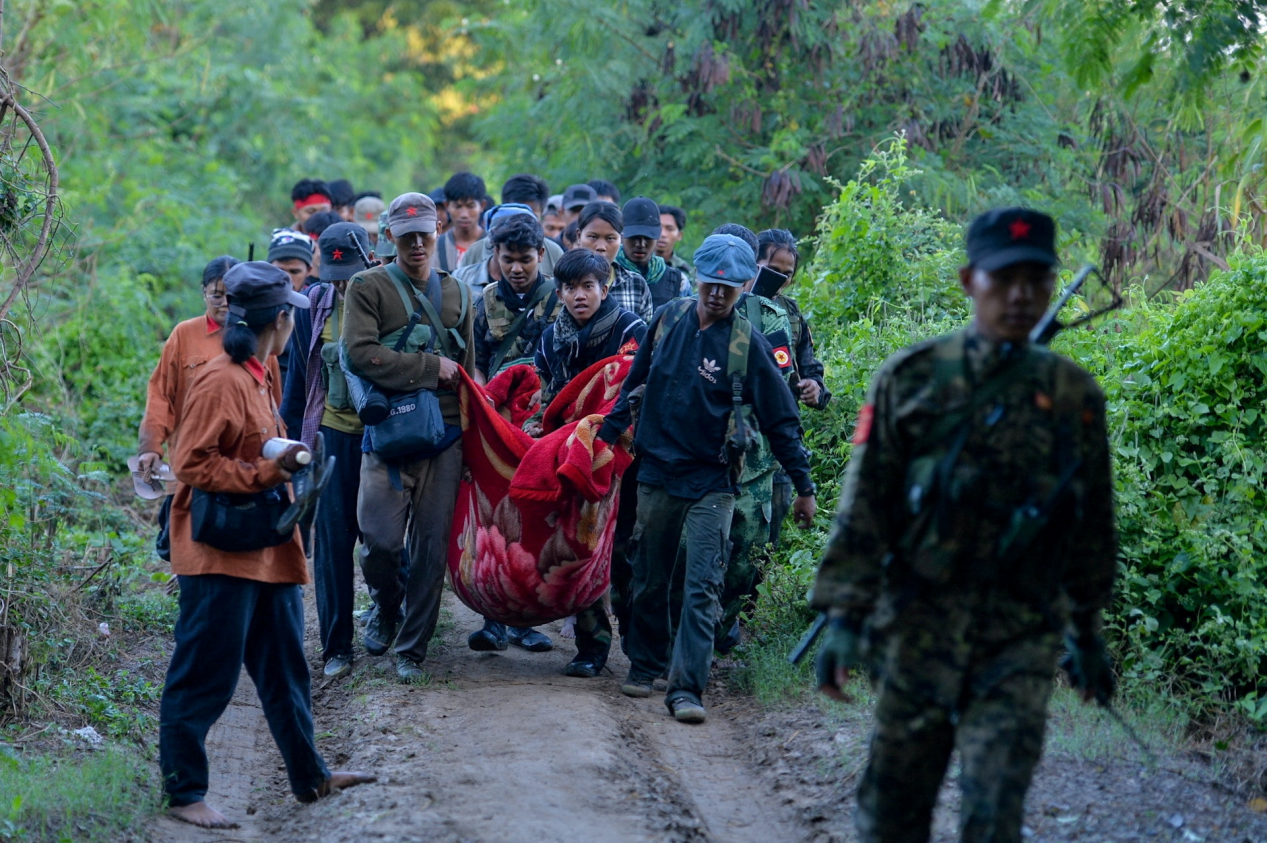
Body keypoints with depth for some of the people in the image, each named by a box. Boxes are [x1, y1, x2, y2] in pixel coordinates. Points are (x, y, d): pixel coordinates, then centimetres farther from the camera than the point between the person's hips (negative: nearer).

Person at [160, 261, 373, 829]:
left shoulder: (260, 377, 11)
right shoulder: (221, 381, -17)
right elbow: (192, 464, -19)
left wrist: (286, 462, 8)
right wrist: (266, 473, -22)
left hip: (266, 549, 10)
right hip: (221, 553, -10)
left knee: (284, 668, 17)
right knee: (204, 677, -3)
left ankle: (308, 776, 27)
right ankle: (183, 793, 5)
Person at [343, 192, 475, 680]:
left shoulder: (456, 293, 16)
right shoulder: (368, 288, 1)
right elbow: (361, 354, -14)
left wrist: (469, 435, 15)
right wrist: (430, 368, -11)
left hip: (444, 437, 3)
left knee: (431, 545, 2)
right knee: (380, 539, -11)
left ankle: (412, 648, 12)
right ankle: (386, 606, 21)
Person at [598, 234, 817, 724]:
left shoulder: (747, 344, -8)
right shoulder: (667, 320, 1)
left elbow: (780, 421, -3)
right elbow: (633, 385, 14)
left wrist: (803, 486, -3)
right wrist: (605, 437, 14)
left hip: (711, 482, -3)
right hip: (657, 473, 3)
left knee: (702, 587, -9)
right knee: (650, 580, 13)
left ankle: (686, 688, -9)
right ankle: (644, 665, 31)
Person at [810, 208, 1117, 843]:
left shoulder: (1075, 397, 5)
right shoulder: (911, 379, 0)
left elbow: (1092, 524, 14)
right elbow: (864, 505, -1)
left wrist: (1088, 634, 17)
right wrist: (843, 616, -7)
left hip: (1020, 641, 0)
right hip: (918, 624, 0)